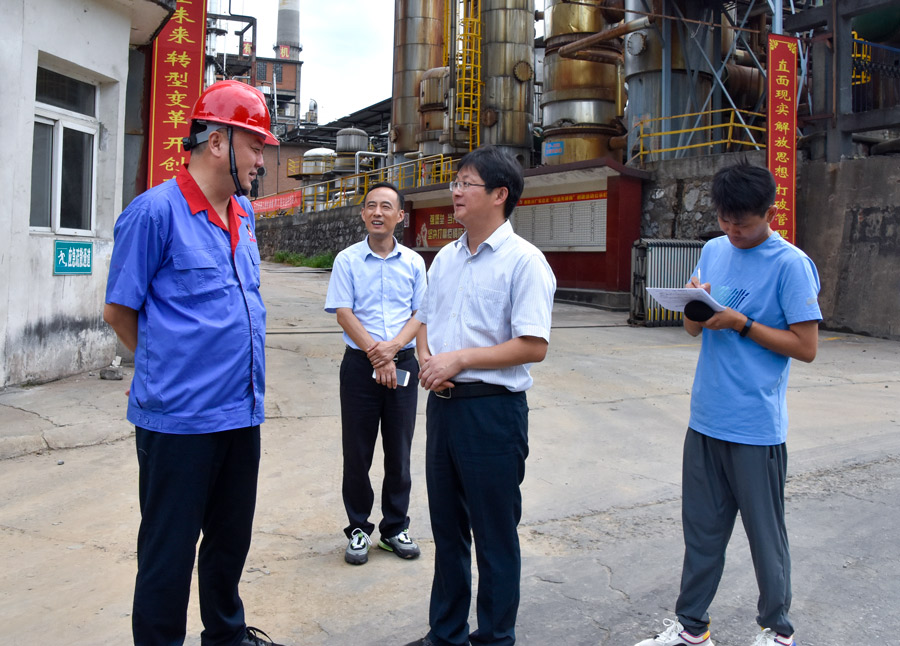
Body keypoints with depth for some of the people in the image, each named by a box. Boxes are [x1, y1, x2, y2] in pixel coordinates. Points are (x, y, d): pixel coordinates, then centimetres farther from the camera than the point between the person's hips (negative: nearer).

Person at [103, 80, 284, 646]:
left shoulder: (244, 214, 10)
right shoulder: (156, 211, -12)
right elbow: (119, 310, -5)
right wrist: (169, 368, 7)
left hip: (242, 411, 7)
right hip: (179, 418, -7)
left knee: (232, 537, 21)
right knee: (170, 550, 7)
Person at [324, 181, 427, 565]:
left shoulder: (413, 262, 6)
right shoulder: (347, 260, 1)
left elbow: (421, 314, 3)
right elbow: (343, 313, -5)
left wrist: (394, 346, -14)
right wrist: (375, 354, -14)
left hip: (403, 363, 2)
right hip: (360, 363, -1)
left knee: (399, 451, 9)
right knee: (357, 451, 5)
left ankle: (395, 528, 23)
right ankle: (359, 529, 20)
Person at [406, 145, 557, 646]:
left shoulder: (524, 261, -11)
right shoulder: (446, 258, 11)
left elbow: (534, 346, -17)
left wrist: (460, 359, -18)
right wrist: (428, 361, -2)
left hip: (493, 408, -7)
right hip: (442, 402, 7)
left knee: (494, 534, 6)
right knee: (447, 528, 18)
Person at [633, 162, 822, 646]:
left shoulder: (791, 264, -9)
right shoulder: (714, 251, 9)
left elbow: (806, 346, -10)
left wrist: (741, 323, -16)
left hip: (756, 427, -5)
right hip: (706, 418, 6)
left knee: (764, 533, 9)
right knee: (701, 528, 14)